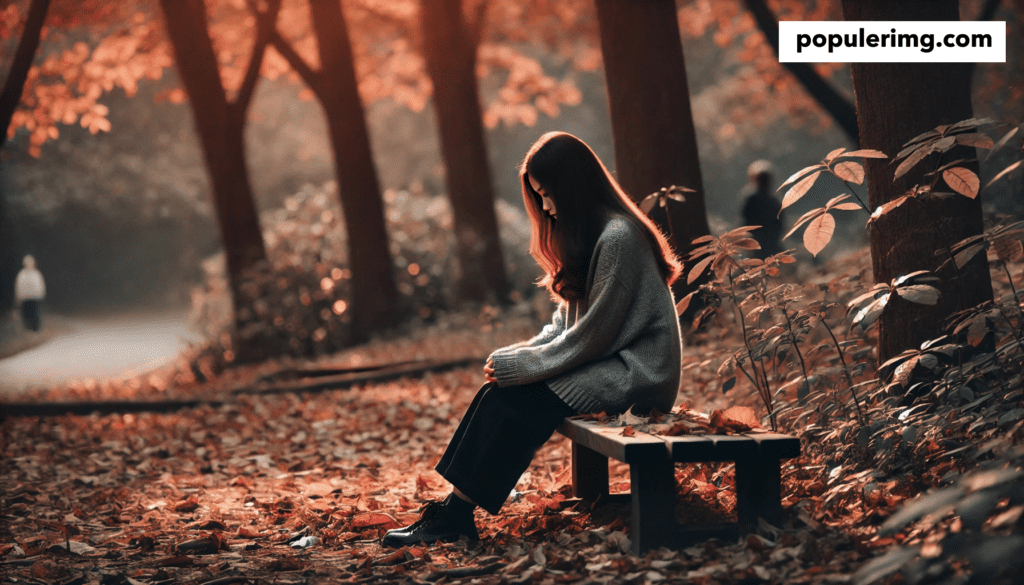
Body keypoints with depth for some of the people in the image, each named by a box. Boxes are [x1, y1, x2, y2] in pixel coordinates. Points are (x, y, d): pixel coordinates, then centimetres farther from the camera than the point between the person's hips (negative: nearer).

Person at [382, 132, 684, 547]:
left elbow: (591, 336, -19)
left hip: (632, 373, -9)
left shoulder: (618, 239, -18)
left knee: (516, 397, -20)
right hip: (603, 363, 9)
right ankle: (455, 509, -13)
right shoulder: (587, 236, 14)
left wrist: (519, 365, -13)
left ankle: (458, 512, -12)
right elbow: (567, 322, 14)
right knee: (502, 386, -9)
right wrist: (521, 355, -2)